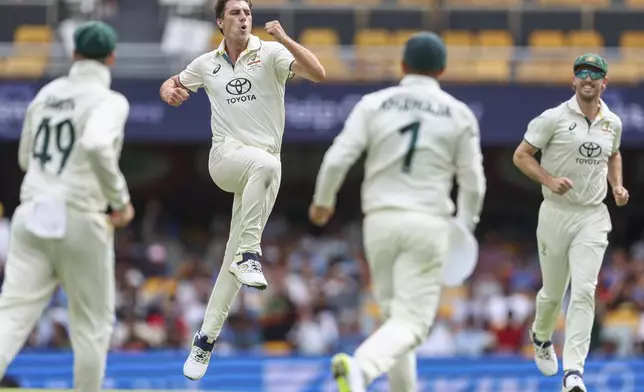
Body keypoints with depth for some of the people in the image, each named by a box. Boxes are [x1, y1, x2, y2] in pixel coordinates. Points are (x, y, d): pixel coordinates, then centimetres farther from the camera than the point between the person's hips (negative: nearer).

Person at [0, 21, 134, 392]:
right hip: (80, 219, -4)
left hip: (32, 215, 4)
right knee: (92, 323, 12)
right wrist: (121, 198, -15)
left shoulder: (46, 94, 13)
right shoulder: (108, 100, -6)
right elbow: (97, 144, -26)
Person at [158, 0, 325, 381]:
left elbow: (317, 73, -14)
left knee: (235, 257, 0)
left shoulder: (271, 53, 0)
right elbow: (172, 85, 27)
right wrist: (170, 90, 2)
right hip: (226, 158, 0)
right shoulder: (207, 64, 10)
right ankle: (250, 255, -39)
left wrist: (285, 39, -27)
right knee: (264, 162, -37)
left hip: (266, 169, 0)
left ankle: (206, 340, 8)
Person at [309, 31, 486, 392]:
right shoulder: (459, 114, 4)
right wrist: (465, 227, 18)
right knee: (412, 322, -7)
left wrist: (323, 200, 15)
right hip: (429, 223, -2)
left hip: (380, 220, 2)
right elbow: (473, 181, 3)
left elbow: (337, 158, -2)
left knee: (395, 313, 20)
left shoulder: (374, 104, 4)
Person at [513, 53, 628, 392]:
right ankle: (541, 337, 45)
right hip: (556, 214, -2)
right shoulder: (554, 118, -7)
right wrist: (549, 180, -19)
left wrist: (617, 186, 9)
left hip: (593, 216, 2)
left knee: (584, 290, -14)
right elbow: (521, 155, -4)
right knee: (553, 291, 11)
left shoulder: (612, 123, 7)